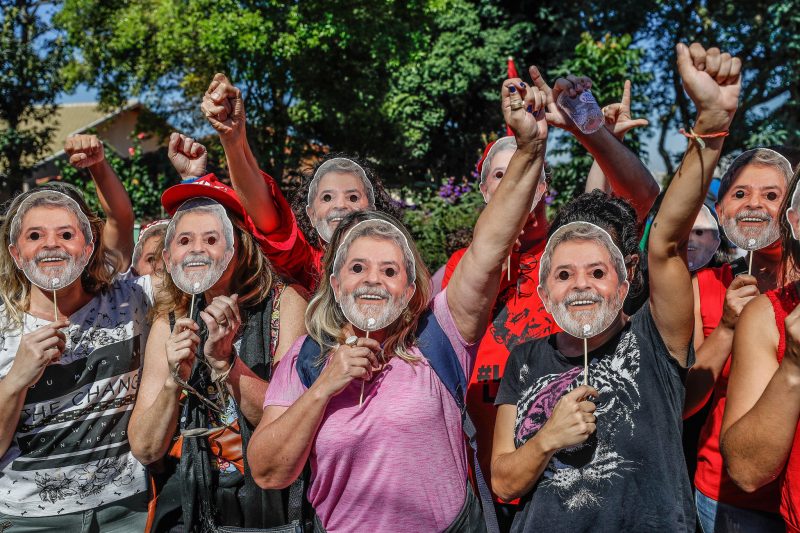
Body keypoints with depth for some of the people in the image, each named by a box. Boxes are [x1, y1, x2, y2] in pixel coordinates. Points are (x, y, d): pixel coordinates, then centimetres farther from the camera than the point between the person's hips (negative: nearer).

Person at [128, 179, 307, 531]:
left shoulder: (284, 303, -7)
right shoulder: (169, 324, 3)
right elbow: (145, 450, -1)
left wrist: (224, 360, -23)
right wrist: (173, 381, -17)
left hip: (271, 501, -2)